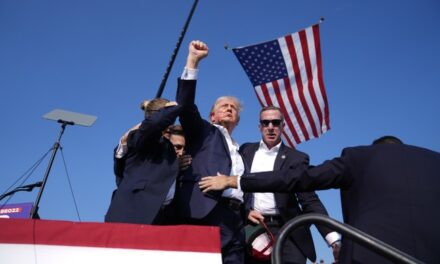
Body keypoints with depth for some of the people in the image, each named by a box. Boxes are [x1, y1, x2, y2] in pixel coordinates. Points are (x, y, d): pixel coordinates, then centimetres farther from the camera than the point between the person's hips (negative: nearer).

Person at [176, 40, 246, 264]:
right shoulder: (203, 132, 16)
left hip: (235, 218, 5)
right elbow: (184, 105, -1)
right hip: (206, 214, -5)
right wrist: (192, 61, -4)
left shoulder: (241, 151, 30)